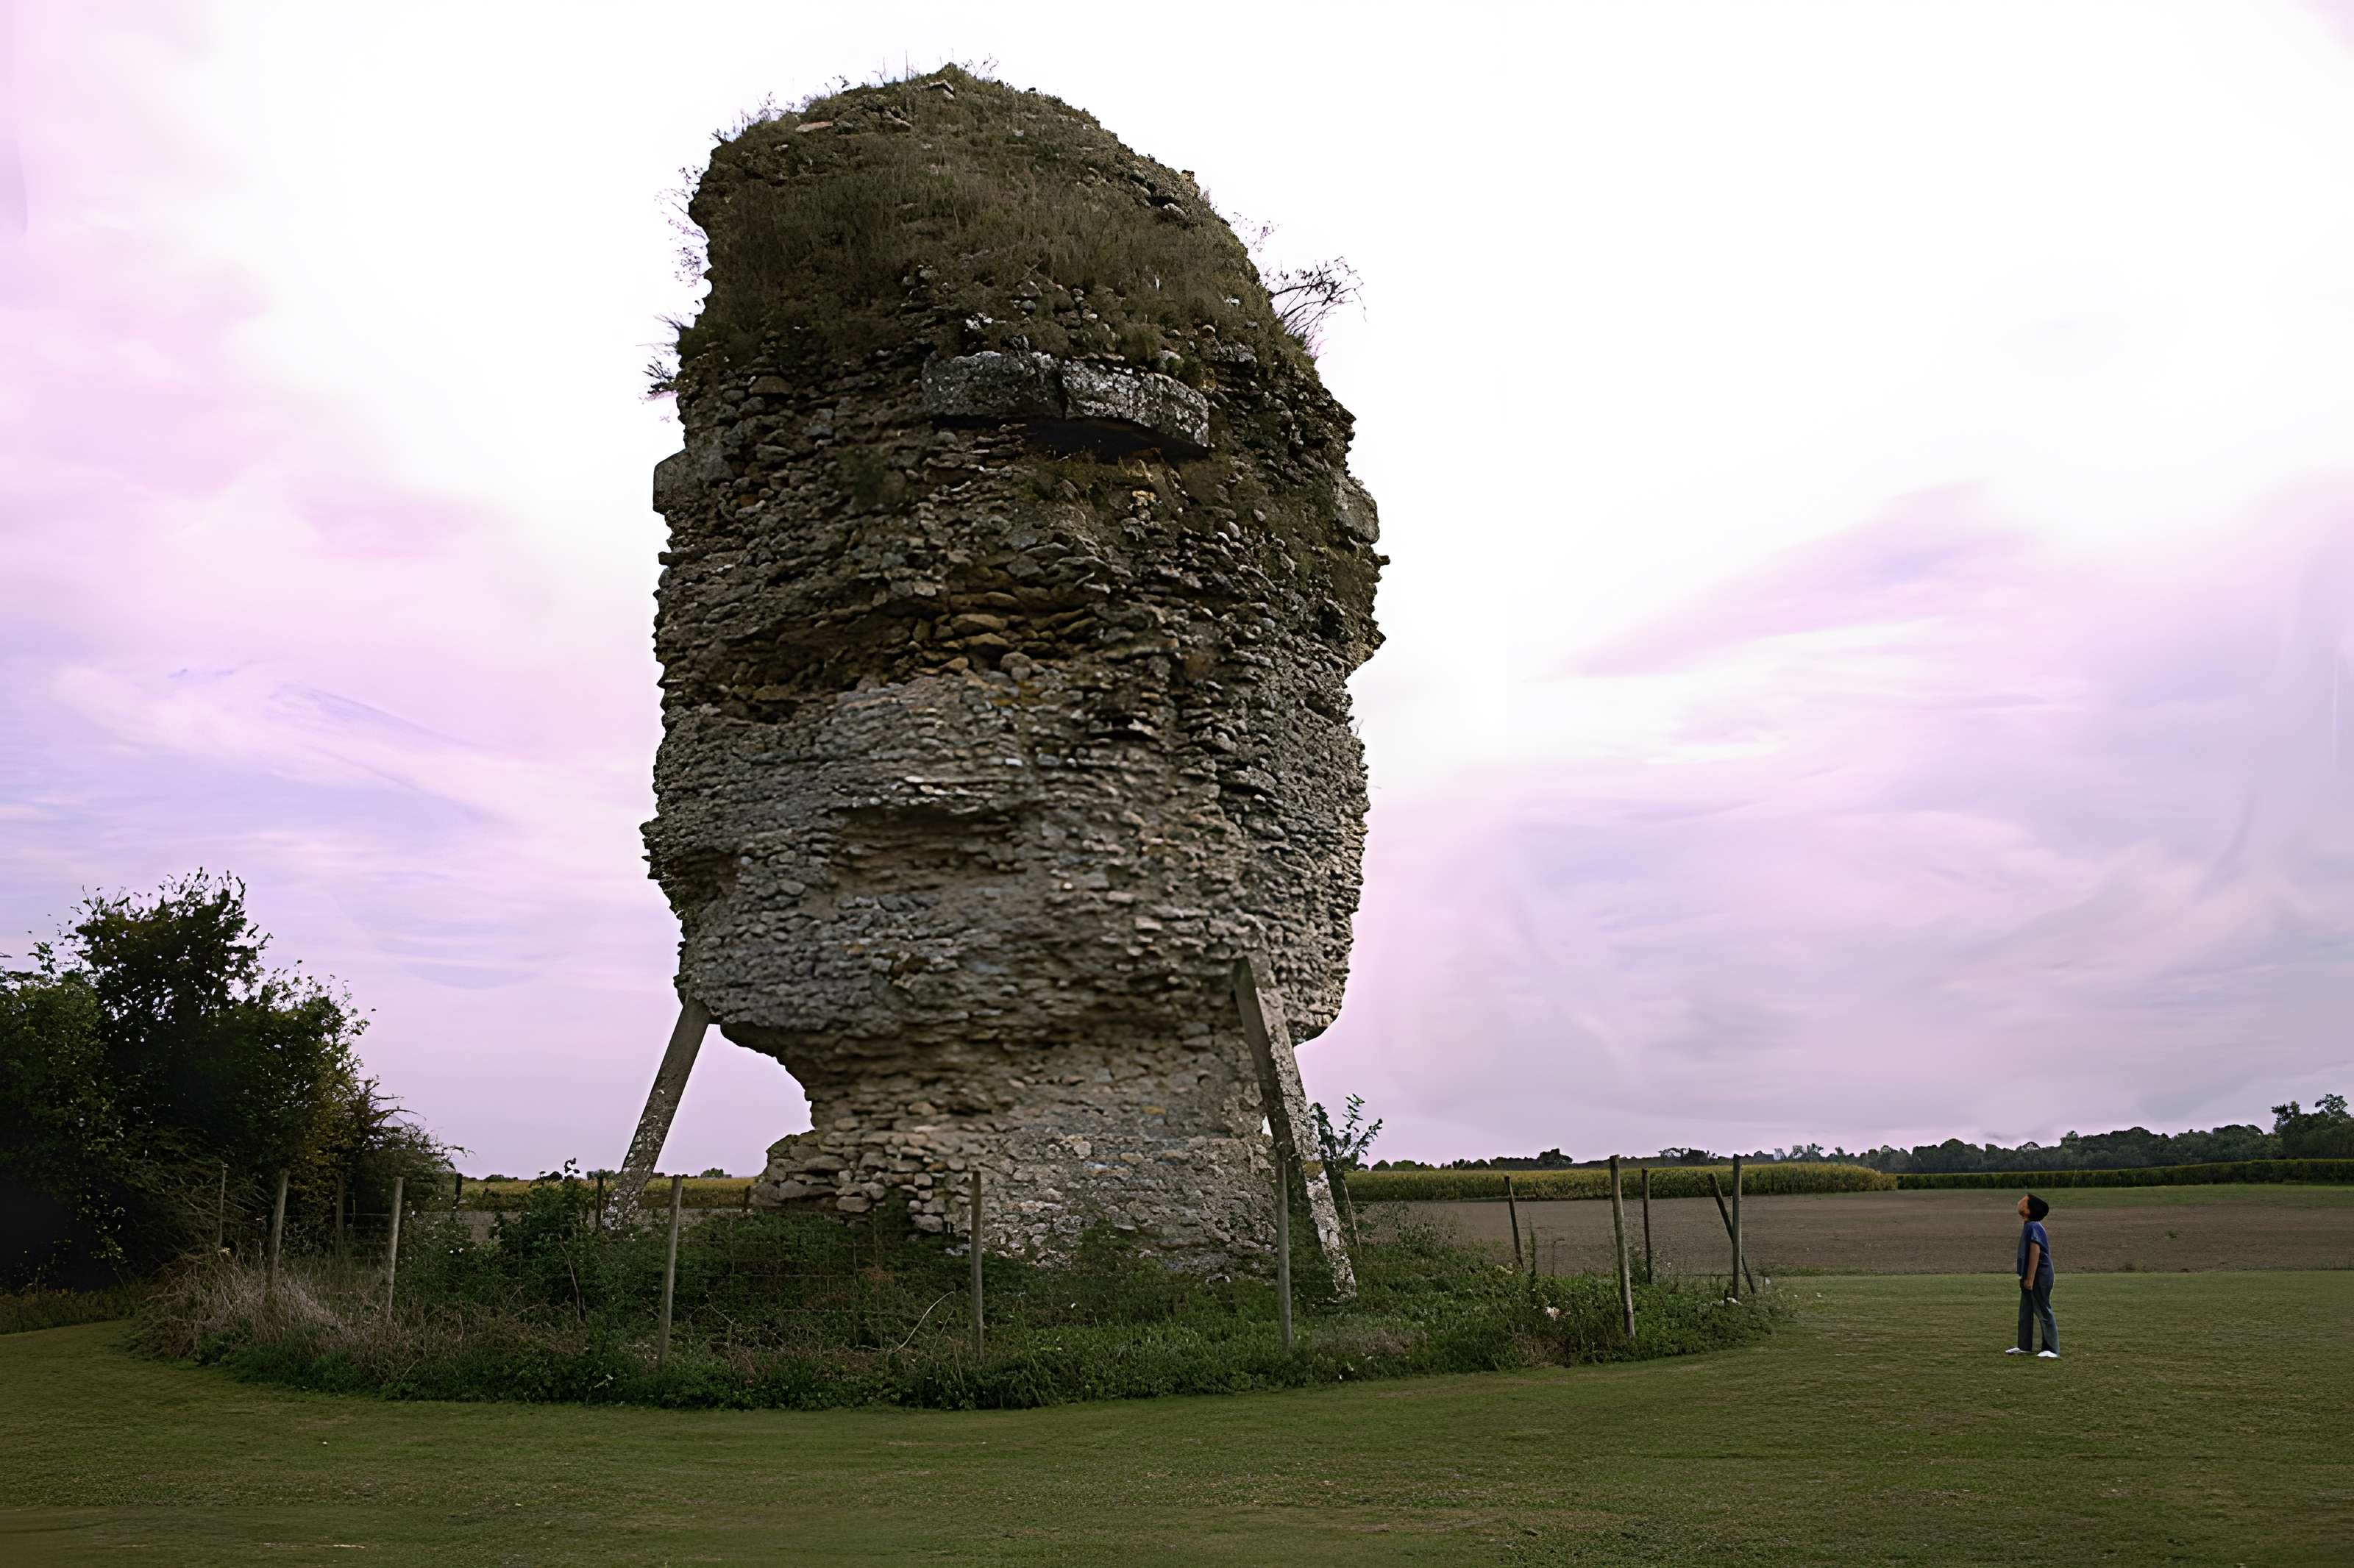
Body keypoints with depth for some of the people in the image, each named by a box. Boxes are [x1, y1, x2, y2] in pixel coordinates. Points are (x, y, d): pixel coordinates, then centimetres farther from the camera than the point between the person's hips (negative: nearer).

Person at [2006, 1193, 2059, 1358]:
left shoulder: (2033, 1227, -20)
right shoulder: (2028, 1226, 11)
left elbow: (2035, 1253, -23)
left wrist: (2030, 1279, -22)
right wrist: (2024, 1277, 21)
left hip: (2039, 1277, -11)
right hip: (2029, 1277, 11)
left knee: (2044, 1313, -5)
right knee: (2025, 1312, 16)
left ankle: (2052, 1350, 0)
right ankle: (2024, 1346, 25)